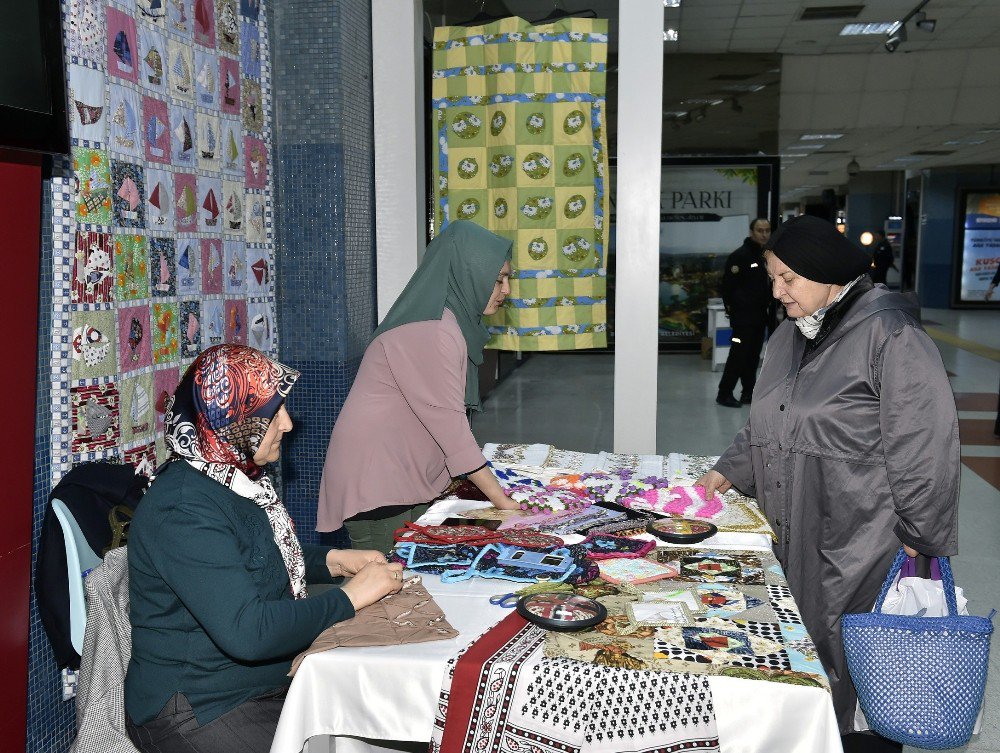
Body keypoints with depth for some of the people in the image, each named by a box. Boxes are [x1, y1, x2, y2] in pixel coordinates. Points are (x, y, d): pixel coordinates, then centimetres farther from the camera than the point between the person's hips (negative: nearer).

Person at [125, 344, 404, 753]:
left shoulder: (235, 475, 5)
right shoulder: (185, 509, -25)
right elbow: (246, 631, -31)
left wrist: (333, 560, 5)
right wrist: (348, 598, -20)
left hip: (271, 681, 9)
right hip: (198, 714, -9)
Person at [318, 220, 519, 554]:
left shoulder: (451, 323, 12)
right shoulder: (430, 332, -19)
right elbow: (448, 423, -21)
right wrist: (504, 503, -18)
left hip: (407, 482, 9)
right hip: (376, 485, -9)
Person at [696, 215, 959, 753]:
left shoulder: (889, 335, -14)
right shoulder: (790, 336, 12)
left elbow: (923, 441, -15)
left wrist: (918, 533, -13)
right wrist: (730, 470, 10)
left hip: (858, 542, -7)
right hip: (794, 532, 8)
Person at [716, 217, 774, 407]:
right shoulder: (740, 256, -10)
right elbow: (727, 284, -12)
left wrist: (770, 308, 13)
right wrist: (731, 308, -10)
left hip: (761, 316, 7)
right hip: (743, 315, -7)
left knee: (753, 356, 11)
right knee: (739, 354, -7)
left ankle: (749, 392, 19)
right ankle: (724, 393, 0)